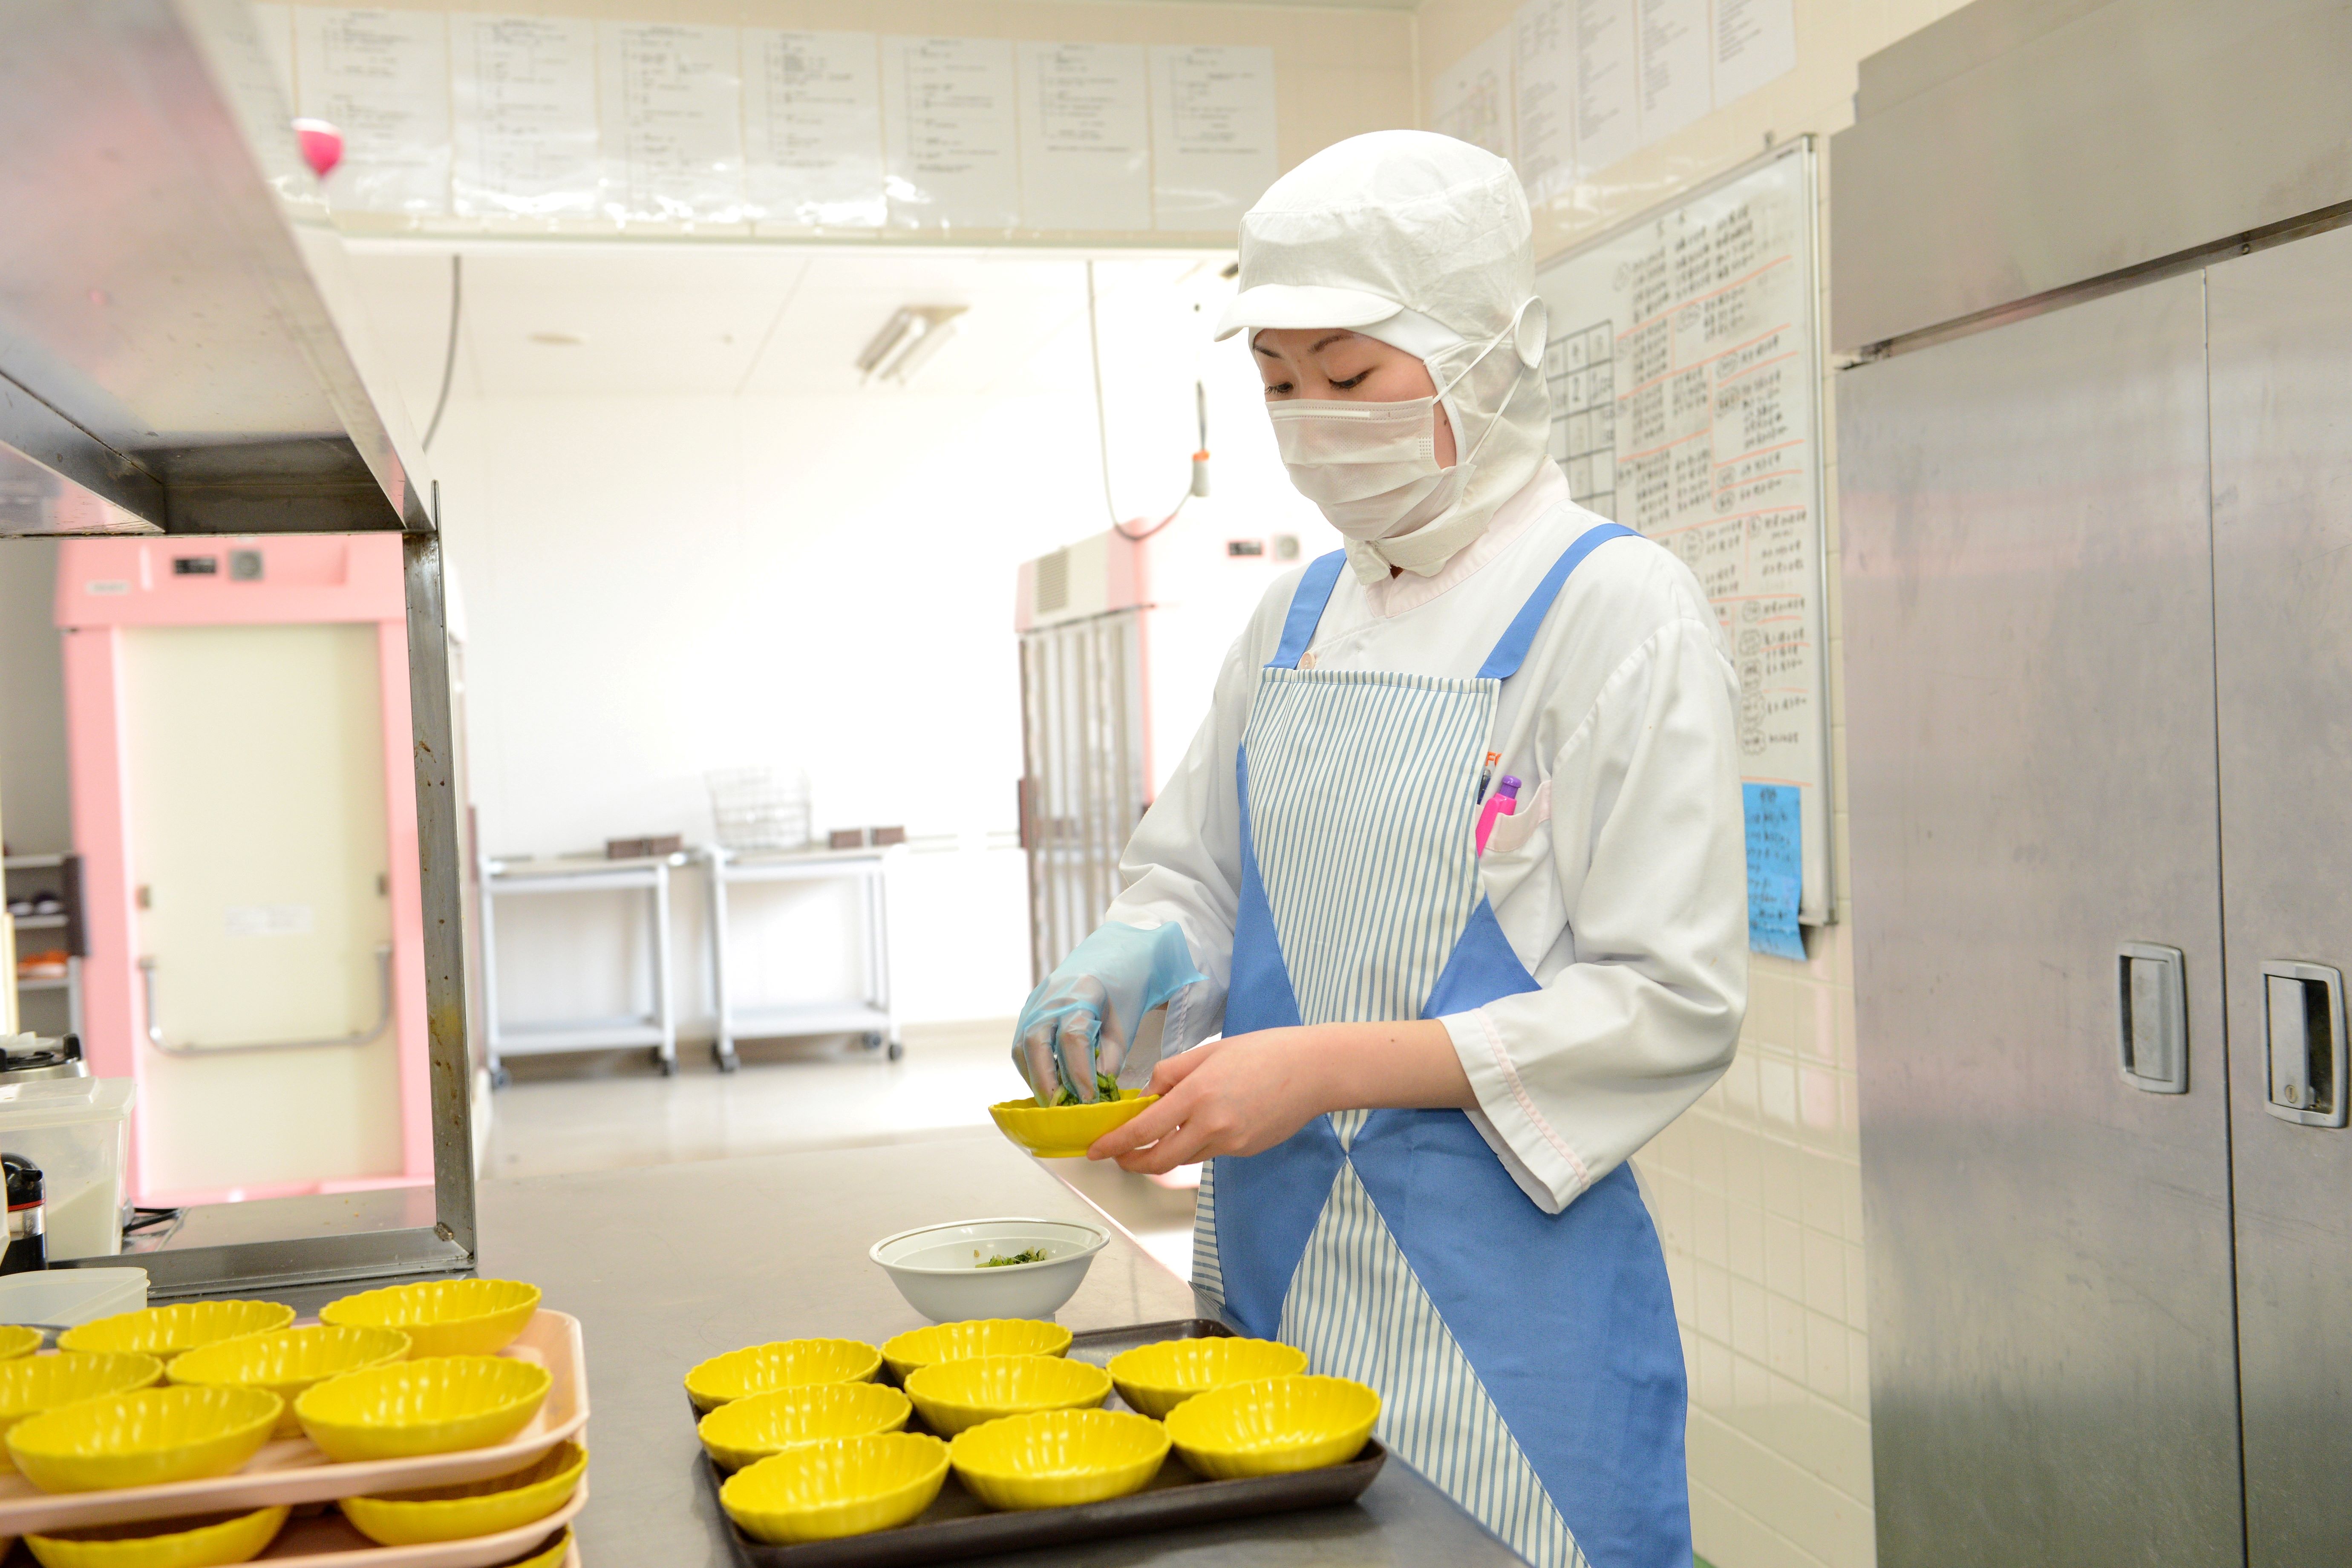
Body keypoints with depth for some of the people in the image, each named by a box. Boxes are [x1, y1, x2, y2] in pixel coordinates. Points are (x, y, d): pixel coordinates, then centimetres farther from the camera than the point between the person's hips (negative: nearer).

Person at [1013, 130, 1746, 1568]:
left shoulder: (1616, 611, -10)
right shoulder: (1299, 616, 9)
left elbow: (1674, 1004, -14)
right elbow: (1193, 872, 17)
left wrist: (1329, 1067, -20)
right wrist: (1135, 959, -7)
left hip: (1496, 1285, -5)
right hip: (1274, 1261, 6)